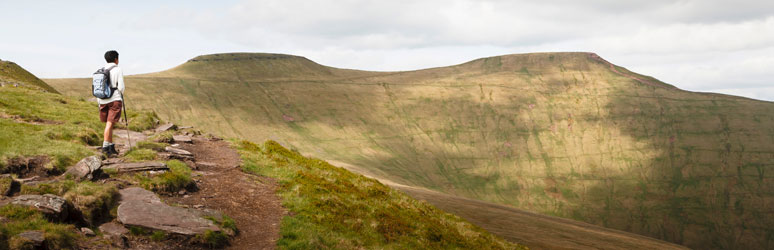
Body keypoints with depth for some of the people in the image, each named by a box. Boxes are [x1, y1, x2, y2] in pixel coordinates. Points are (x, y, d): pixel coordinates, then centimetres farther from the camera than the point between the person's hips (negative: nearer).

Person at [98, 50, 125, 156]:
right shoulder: (118, 70, -4)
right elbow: (121, 87, -10)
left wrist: (99, 102, 17)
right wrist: (121, 93, 12)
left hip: (103, 101, 5)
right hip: (115, 99, -5)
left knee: (108, 123, 15)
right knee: (110, 123, -9)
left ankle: (111, 146, 17)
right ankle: (105, 146, -18)